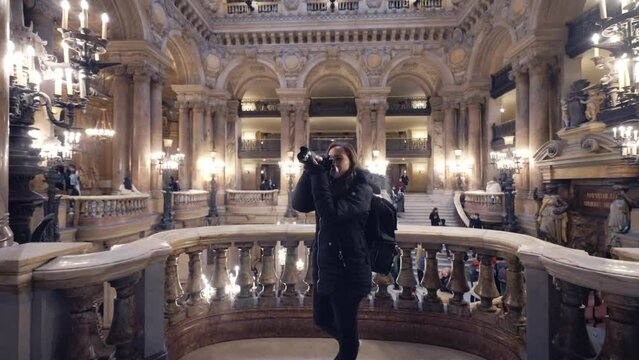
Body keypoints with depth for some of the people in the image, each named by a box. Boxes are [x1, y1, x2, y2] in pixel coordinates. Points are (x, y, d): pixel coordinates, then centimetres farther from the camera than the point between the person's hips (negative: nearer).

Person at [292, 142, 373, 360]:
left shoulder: (361, 189, -14)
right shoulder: (329, 184, 6)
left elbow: (331, 213, -27)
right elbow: (299, 204, -5)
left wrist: (318, 175, -24)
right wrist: (309, 172, -13)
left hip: (348, 269, -7)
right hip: (324, 266, 8)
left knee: (345, 327, 10)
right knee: (321, 319, 24)